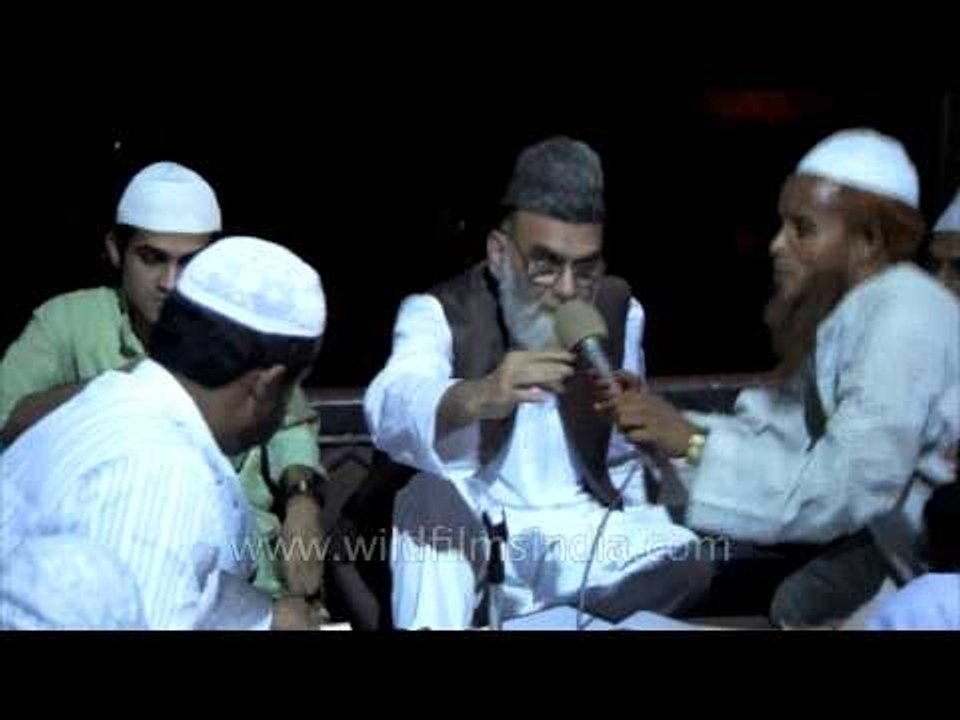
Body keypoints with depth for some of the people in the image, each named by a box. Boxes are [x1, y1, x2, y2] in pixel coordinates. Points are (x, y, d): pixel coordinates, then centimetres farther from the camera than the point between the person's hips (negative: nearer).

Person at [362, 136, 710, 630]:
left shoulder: (619, 311, 2)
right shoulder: (438, 312, -12)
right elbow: (392, 408, -36)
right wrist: (477, 397, -56)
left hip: (579, 530, 4)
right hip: (470, 533, -4)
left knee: (683, 564, -22)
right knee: (434, 495, -34)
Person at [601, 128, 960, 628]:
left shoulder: (902, 320, -23)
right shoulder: (842, 307, 5)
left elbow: (844, 488, -27)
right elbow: (782, 434, -2)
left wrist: (694, 442, -24)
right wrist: (673, 427, -14)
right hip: (886, 520, 8)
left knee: (797, 602, -23)